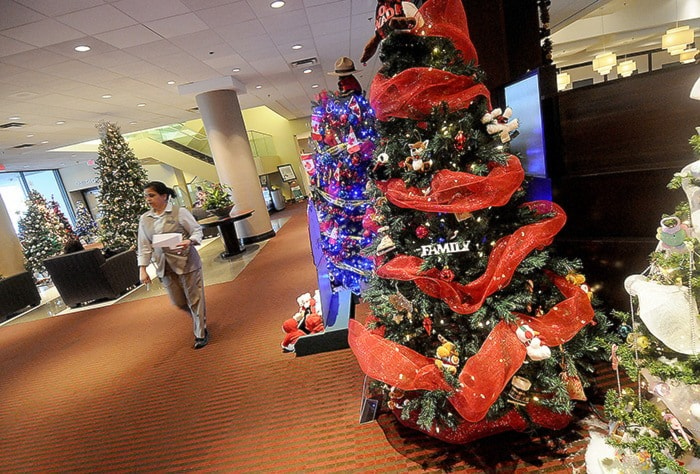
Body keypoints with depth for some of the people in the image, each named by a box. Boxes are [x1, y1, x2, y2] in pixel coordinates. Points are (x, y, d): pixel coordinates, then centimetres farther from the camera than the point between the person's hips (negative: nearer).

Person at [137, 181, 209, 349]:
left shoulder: (179, 212, -7)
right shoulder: (144, 219, 7)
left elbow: (197, 230, -4)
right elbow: (144, 246, 9)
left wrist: (189, 242, -25)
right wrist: (142, 269, 3)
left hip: (186, 262, -5)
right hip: (164, 266, 5)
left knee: (194, 298, 2)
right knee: (178, 302, 11)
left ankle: (200, 334, 18)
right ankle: (200, 319, 39)